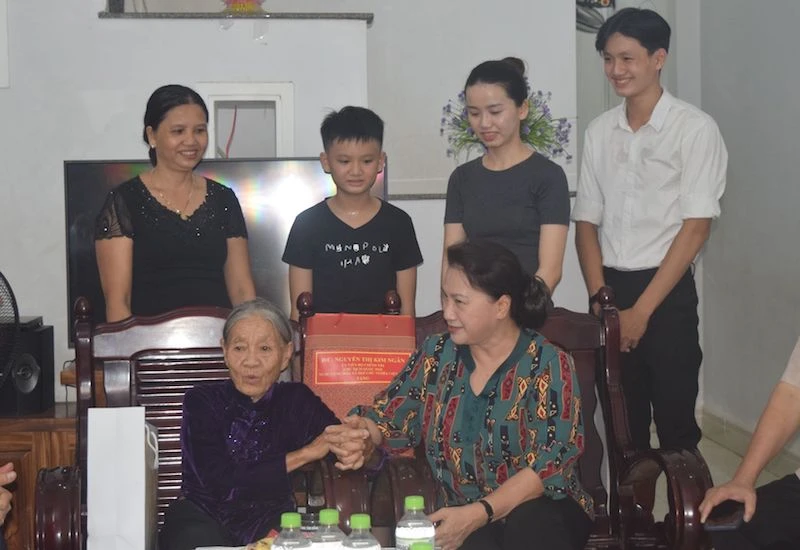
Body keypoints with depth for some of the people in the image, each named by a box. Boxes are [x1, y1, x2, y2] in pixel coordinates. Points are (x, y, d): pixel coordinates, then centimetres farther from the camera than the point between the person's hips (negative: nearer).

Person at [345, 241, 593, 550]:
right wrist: (362, 429, -14)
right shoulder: (436, 355, 5)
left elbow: (550, 465, -16)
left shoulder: (549, 365, -8)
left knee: (530, 525, -36)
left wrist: (478, 513, -27)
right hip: (463, 516, 1)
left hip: (542, 511, 0)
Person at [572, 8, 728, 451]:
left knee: (675, 422, 2)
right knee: (621, 420, 11)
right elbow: (587, 222, 9)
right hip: (610, 290, 4)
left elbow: (695, 227, -10)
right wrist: (601, 301, -5)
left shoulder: (694, 129, -7)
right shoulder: (599, 131, 8)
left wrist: (641, 309, -13)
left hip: (666, 294, -4)